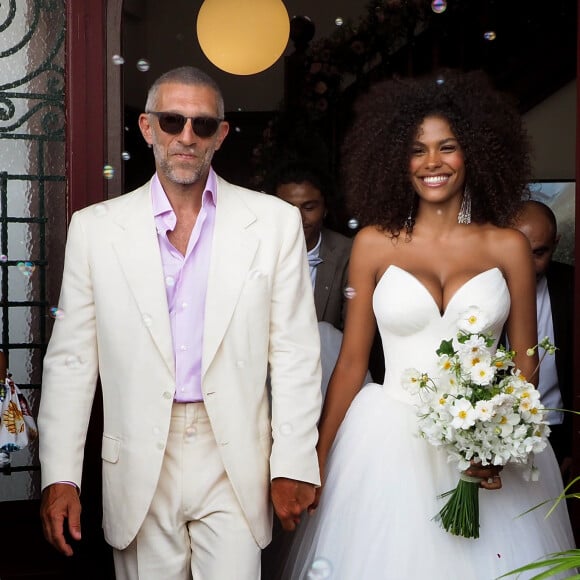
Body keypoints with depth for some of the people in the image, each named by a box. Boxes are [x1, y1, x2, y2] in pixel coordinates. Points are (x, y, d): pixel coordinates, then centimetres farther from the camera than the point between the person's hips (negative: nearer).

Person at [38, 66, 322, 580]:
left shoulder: (275, 222, 0)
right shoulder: (95, 227, 2)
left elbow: (295, 354, 0)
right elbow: (71, 359, 3)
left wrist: (294, 465, -3)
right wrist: (60, 476, -1)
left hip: (236, 464, 0)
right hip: (138, 465, 1)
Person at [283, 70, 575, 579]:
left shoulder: (508, 247, 1)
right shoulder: (375, 243, 0)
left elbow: (526, 362, 4)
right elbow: (352, 360, 3)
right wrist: (316, 458, 0)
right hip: (392, 441, 0)